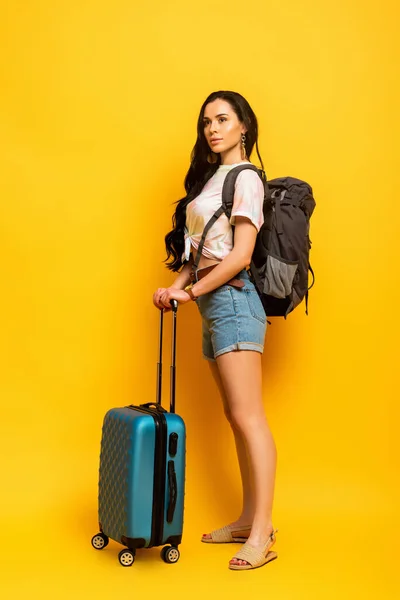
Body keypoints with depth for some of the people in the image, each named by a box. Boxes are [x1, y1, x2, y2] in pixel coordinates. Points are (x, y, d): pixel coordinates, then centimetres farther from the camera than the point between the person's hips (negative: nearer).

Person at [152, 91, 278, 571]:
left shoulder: (246, 178, -6)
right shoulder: (210, 176, 19)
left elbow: (240, 254, -14)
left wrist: (189, 291, -10)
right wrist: (178, 286, 2)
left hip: (232, 298, -9)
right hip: (211, 303, 9)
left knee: (247, 416, -10)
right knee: (235, 416, 9)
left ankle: (262, 533, -6)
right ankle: (248, 518, 16)